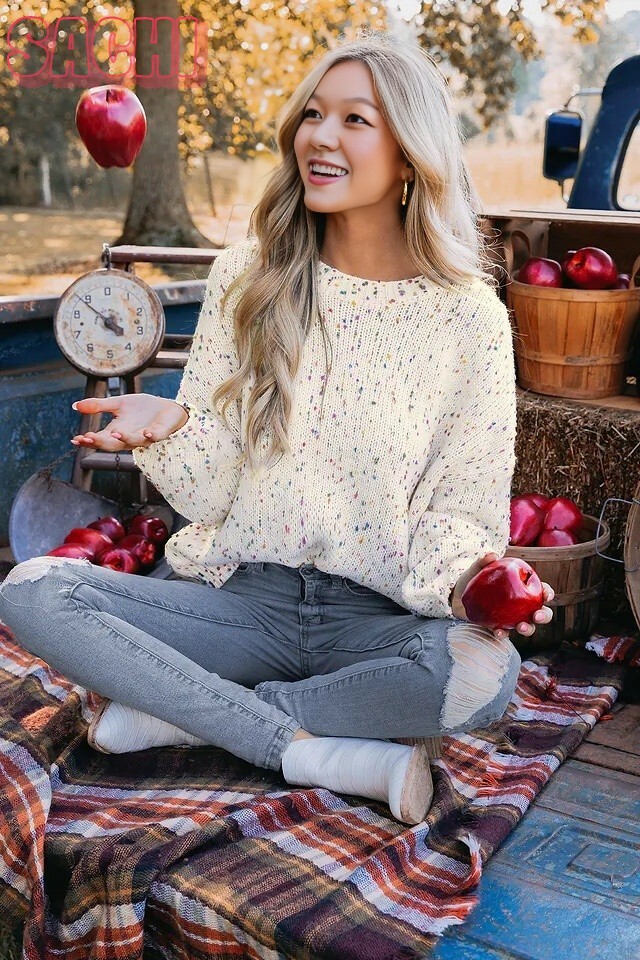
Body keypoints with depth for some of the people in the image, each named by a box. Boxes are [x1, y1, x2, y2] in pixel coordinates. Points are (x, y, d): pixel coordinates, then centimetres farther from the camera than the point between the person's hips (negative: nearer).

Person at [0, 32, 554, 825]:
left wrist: (466, 576, -24)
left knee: (483, 670, -34)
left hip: (377, 619, -1)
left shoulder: (467, 314, -4)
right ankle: (319, 752, -20)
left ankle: (177, 713, -16)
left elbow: (462, 508, -1)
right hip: (243, 600, 2)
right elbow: (211, 492, -1)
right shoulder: (247, 276, 1)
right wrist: (166, 425, -22)